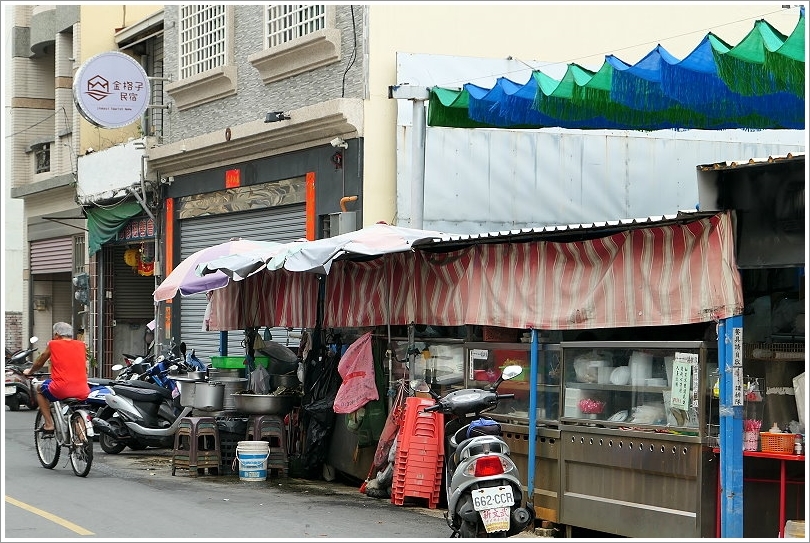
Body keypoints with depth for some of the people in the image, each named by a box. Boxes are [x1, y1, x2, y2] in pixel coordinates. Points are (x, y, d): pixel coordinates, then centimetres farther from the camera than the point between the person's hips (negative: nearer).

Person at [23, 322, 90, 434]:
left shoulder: (53, 344, 6)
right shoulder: (81, 345, 13)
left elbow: (39, 363, 23)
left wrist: (29, 371, 44)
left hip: (61, 389, -3)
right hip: (82, 391, 3)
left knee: (39, 389, 28)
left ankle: (49, 425, 20)